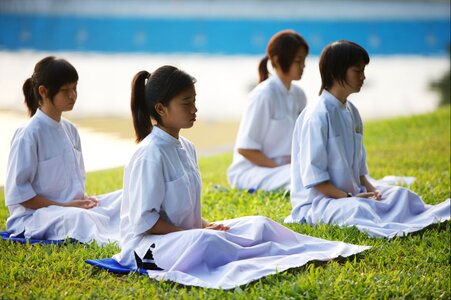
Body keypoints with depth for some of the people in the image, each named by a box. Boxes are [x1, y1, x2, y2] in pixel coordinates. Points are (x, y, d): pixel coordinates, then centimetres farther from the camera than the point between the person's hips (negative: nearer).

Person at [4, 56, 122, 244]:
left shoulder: (70, 130, 12)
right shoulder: (28, 135, -12)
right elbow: (17, 192, -14)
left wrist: (83, 199, 0)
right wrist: (62, 206, -16)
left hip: (75, 208, 8)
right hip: (34, 214, -8)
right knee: (77, 217, -37)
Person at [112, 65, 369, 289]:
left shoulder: (185, 148, 10)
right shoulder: (151, 155, -19)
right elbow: (144, 221, -21)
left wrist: (204, 225, -1)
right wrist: (199, 233, -18)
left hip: (185, 236, 9)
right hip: (147, 246, -9)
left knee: (258, 225, -2)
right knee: (204, 241, -39)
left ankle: (325, 251, -5)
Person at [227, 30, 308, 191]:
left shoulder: (298, 94, 7)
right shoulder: (263, 95, -16)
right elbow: (244, 148, -16)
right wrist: (278, 167, -17)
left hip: (285, 166, 7)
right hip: (250, 170, -7)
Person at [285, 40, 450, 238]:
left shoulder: (352, 113, 12)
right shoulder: (317, 116, -16)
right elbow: (313, 176, -19)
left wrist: (371, 189, 0)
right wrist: (349, 198, -20)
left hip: (352, 195, 9)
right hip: (317, 201, -9)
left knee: (400, 194, -9)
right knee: (359, 210, -36)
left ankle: (432, 218, -30)